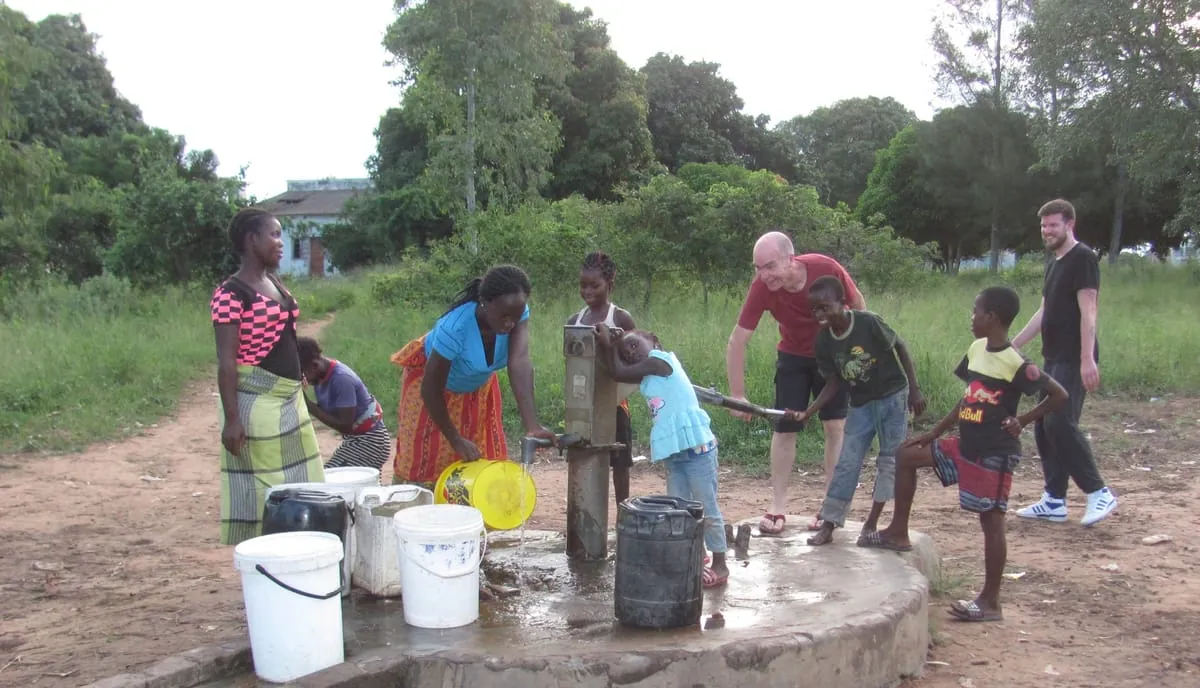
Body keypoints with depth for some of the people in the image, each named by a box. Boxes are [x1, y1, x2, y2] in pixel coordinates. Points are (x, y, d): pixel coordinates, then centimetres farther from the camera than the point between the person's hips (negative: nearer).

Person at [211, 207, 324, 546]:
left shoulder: (276, 286, 12)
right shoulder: (230, 294, -13)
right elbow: (226, 361, -16)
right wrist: (231, 418, -21)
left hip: (290, 402, 9)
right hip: (255, 404, -8)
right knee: (259, 491, -1)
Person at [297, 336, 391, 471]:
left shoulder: (342, 379, -26)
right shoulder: (322, 375, -1)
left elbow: (345, 426, -25)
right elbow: (329, 412, 7)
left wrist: (309, 405, -25)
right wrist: (307, 404, -11)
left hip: (370, 441, -10)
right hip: (355, 439, 10)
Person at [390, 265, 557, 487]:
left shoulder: (517, 312, -31)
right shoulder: (455, 327, -41)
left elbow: (520, 363, -41)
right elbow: (431, 388, -31)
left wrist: (532, 426, -52)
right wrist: (455, 439, -25)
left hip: (478, 383, 5)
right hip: (431, 375, -4)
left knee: (482, 459, 6)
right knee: (425, 459, -4)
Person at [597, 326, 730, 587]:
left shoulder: (659, 359, -8)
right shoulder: (648, 377, 15)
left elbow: (619, 373, -7)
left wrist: (610, 345, 6)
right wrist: (608, 346, 6)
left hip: (697, 446, -9)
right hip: (675, 452, 9)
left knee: (707, 508, 0)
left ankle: (720, 564, 8)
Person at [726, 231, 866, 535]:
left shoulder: (827, 269, -31)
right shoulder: (761, 287, -28)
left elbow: (858, 305, -10)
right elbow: (737, 342, -24)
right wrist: (738, 396, -26)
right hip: (793, 357, 1)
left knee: (836, 426, -3)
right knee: (785, 428, -2)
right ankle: (777, 508, 7)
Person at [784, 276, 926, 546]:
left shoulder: (869, 322, -24)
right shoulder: (823, 341, -11)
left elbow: (901, 349, -12)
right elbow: (834, 382, -4)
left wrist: (914, 390, -12)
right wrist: (808, 412, -15)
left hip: (892, 396, -3)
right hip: (861, 403, 4)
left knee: (889, 459, 2)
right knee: (847, 463, 1)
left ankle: (871, 523, 12)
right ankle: (827, 527, 2)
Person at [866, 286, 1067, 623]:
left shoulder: (1016, 364, -18)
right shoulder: (977, 350, 6)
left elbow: (1059, 394, -15)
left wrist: (1022, 420, -15)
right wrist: (934, 433, 14)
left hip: (994, 454, -8)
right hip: (964, 446, 8)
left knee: (991, 521, 0)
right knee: (908, 454, 9)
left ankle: (990, 601, 12)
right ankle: (898, 533, 19)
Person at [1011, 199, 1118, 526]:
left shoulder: (1083, 259, -9)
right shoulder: (1053, 264, 18)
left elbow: (1088, 311, -17)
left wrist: (1088, 359, -24)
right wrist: (1012, 345, 22)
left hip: (1074, 360, -9)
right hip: (1052, 358, 9)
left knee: (1060, 423, -16)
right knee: (1043, 428, 7)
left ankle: (1099, 493, -5)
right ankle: (1054, 501, 12)